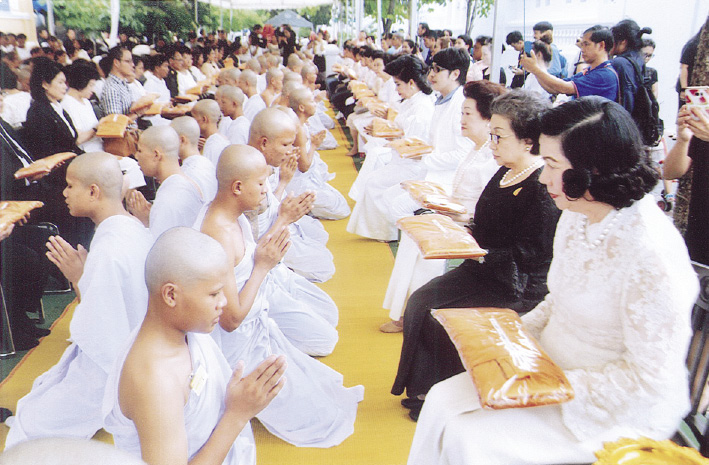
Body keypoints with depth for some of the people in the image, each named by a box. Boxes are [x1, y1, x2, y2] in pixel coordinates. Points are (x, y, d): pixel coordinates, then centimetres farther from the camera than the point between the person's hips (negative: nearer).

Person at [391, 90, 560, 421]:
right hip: (487, 270, 9)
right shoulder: (504, 175, 7)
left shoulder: (544, 188, -20)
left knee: (437, 315, -15)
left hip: (519, 288, -9)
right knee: (420, 300, -4)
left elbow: (529, 254, -23)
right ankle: (422, 389, 9)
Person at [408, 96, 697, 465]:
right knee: (442, 400, -3)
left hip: (620, 413, -8)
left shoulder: (650, 254, -28)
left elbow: (651, 377, -23)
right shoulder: (578, 214, -1)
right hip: (552, 371, 8)